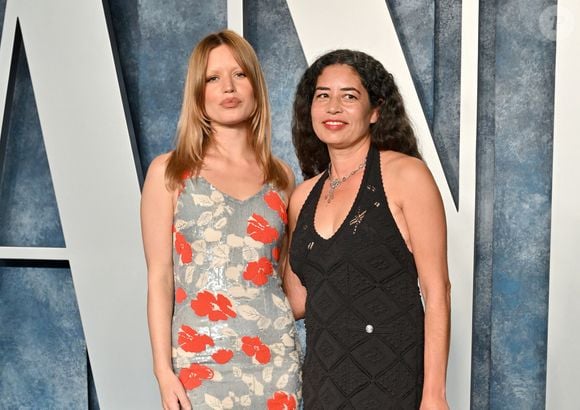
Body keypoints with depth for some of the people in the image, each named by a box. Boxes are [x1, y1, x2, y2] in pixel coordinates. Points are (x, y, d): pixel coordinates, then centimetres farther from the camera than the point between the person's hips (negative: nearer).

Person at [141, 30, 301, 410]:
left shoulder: (281, 176, 7)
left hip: (276, 356, 3)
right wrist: (163, 371, -7)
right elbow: (159, 277, -3)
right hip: (199, 359, -2)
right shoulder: (169, 172, 0)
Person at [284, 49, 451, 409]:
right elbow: (299, 301, 10)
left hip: (391, 381, -5)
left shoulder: (405, 174, -8)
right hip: (322, 379, 5)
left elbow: (436, 291, -11)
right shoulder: (304, 196, 7)